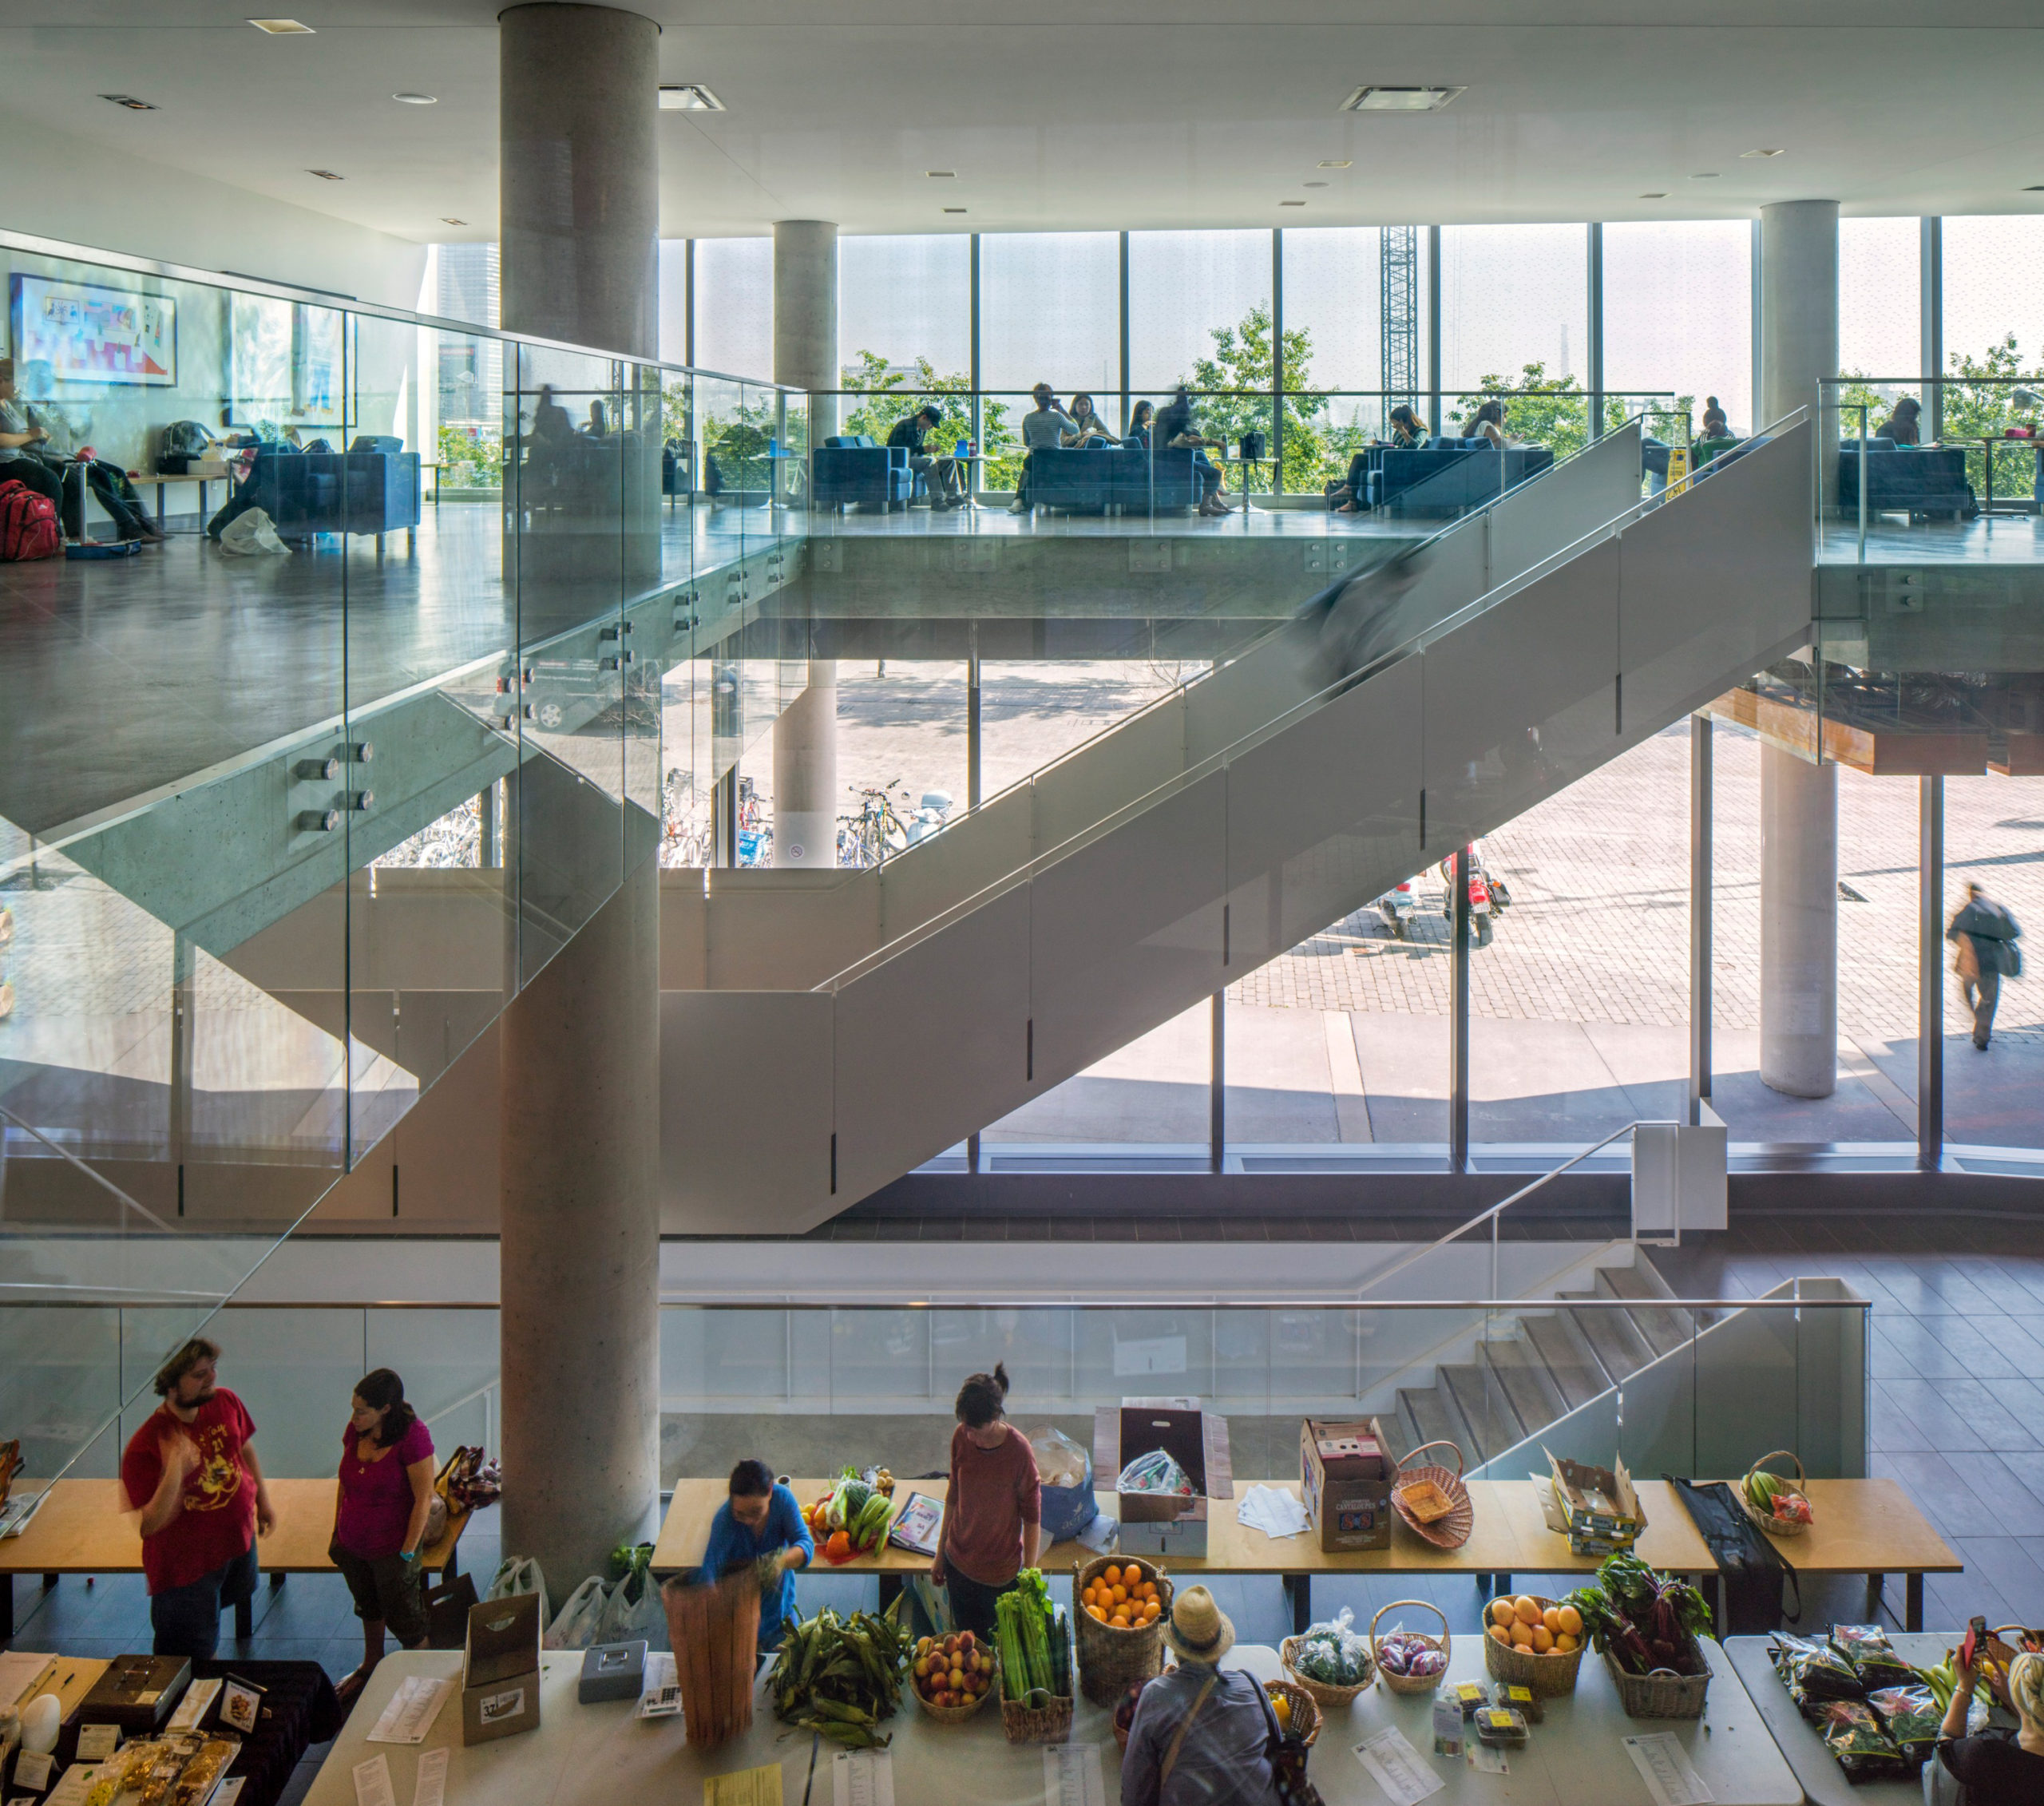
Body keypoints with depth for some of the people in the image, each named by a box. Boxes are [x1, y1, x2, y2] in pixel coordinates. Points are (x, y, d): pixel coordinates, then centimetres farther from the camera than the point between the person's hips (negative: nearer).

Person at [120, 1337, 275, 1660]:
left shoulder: (226, 1403, -12)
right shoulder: (144, 1447, -32)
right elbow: (150, 1525, -32)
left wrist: (262, 1500, 15)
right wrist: (175, 1471, -45)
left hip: (239, 1537, 7)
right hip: (187, 1562, -7)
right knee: (194, 1656, 8)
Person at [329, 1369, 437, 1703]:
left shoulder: (412, 1437, -25)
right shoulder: (355, 1430, -6)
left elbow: (424, 1498, -20)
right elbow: (345, 1484, 9)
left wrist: (407, 1553, -19)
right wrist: (337, 1534, 13)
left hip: (391, 1547, -6)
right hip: (353, 1544, 6)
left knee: (403, 1618, 8)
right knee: (367, 1607, 26)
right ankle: (371, 1666, 48)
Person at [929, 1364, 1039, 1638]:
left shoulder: (1019, 1452, -24)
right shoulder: (961, 1438, -10)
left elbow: (1032, 1518, -14)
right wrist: (940, 1554, 13)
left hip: (1001, 1574, -4)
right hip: (958, 1563, 4)